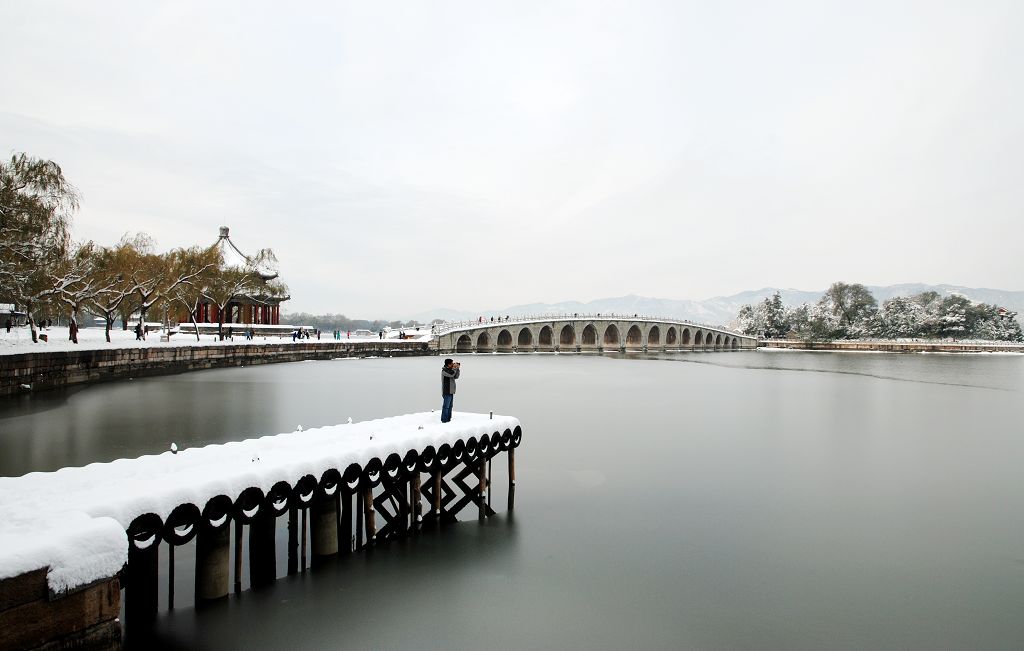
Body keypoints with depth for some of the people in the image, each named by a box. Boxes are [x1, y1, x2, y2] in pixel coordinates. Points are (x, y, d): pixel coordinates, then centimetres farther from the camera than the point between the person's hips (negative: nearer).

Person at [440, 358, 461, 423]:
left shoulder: (450, 370, 14)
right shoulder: (444, 370, -14)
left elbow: (456, 377, 13)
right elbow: (451, 374, -29)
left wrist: (458, 368, 3)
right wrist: (455, 367, -15)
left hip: (451, 392, 9)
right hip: (446, 392, -9)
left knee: (450, 406, 13)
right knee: (446, 406, -7)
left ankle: (448, 418, 19)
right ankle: (444, 419, -2)